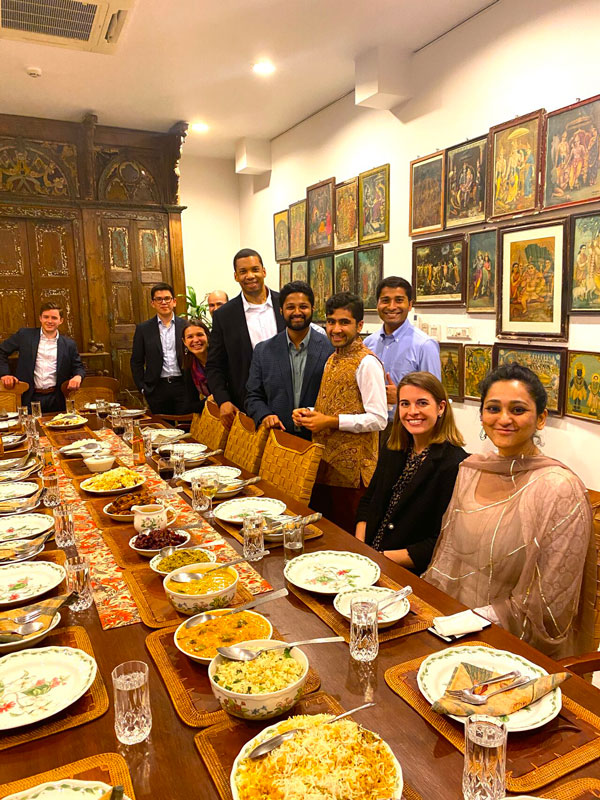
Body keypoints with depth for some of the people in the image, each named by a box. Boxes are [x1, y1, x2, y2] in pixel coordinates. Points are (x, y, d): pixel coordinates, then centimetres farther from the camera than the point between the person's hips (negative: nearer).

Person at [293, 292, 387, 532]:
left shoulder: (366, 363, -14)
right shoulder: (332, 359, 14)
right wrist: (309, 414, 3)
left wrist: (331, 421, -19)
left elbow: (378, 419, -19)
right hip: (324, 462, 8)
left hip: (351, 466, -8)